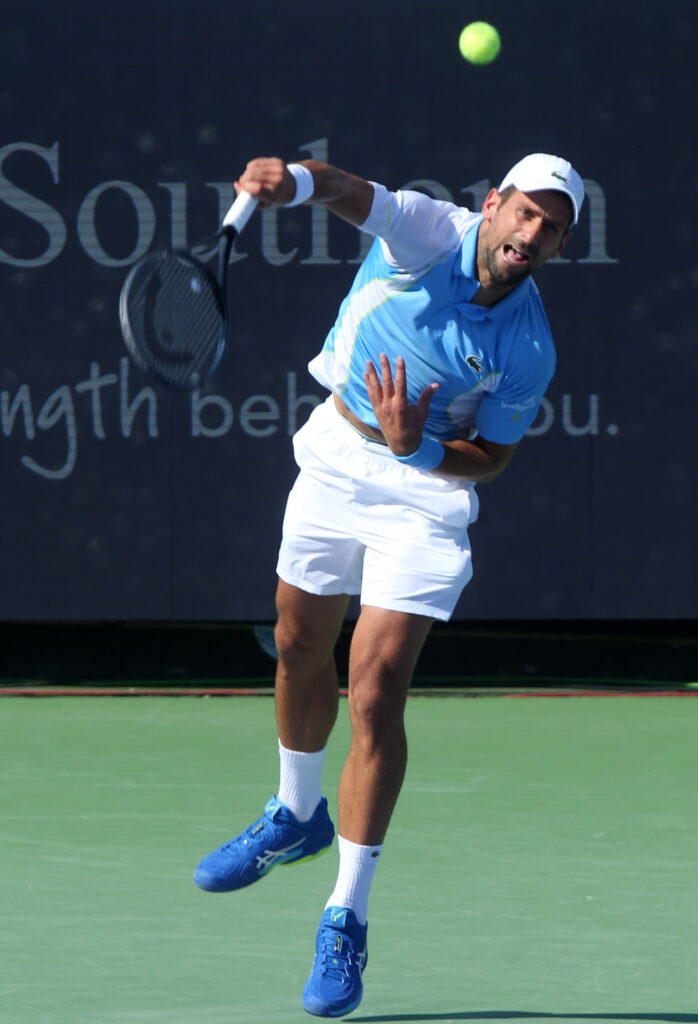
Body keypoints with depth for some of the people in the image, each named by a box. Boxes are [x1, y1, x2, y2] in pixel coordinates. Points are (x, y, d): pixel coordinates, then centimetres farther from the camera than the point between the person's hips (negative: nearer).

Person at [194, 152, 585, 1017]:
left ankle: (346, 921, -3)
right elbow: (353, 193, -37)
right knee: (299, 648, 20)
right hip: (336, 459, 3)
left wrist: (418, 446, -28)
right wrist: (293, 181, -59)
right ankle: (297, 816, 49)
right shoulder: (431, 233, -18)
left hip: (424, 493, -3)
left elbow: (490, 459, -8)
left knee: (376, 696, -11)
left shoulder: (529, 351, -17)